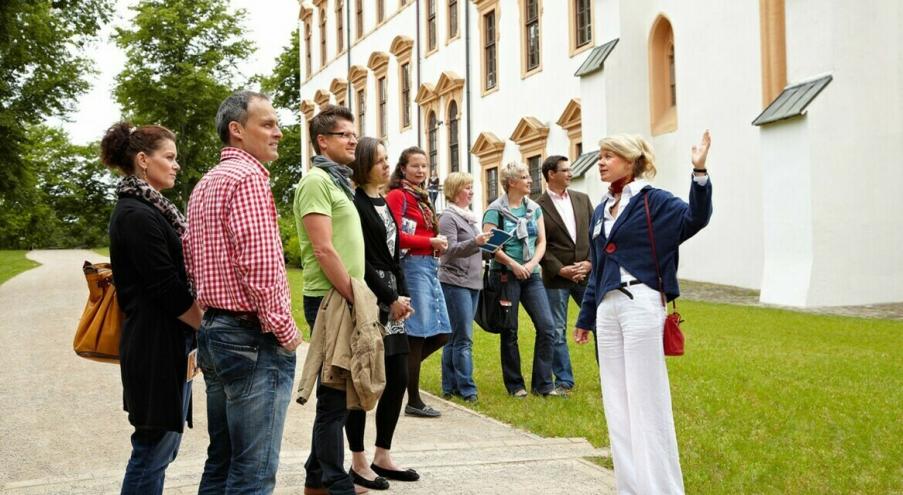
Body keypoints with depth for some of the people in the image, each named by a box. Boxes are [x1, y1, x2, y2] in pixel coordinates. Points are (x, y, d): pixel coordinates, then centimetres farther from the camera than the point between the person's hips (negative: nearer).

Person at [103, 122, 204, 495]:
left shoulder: (149, 209, 15)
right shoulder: (138, 215, -16)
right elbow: (168, 289, -19)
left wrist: (204, 325, 12)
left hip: (169, 342, 10)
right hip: (158, 346, -10)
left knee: (160, 446, 15)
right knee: (154, 448, -3)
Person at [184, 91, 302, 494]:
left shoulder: (205, 183, 18)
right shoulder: (247, 178, -13)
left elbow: (191, 260, 21)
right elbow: (260, 264, -20)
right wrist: (285, 330, -12)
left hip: (214, 330, 10)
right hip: (254, 338, -10)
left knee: (222, 462, 16)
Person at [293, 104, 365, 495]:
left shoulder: (339, 181, 17)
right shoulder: (317, 180, -12)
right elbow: (323, 249, -20)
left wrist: (356, 297, 14)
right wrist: (354, 298, -17)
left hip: (344, 300, 10)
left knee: (337, 393, 15)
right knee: (335, 395, -3)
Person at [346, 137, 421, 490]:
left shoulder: (383, 203, 16)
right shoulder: (355, 204, -11)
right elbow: (360, 261, -16)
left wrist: (402, 295, 6)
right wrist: (391, 298, -13)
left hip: (391, 299, 9)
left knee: (399, 378, 8)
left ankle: (382, 457, 18)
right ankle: (359, 463, 7)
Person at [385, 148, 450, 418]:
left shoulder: (421, 197, 19)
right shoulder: (397, 195, -7)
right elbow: (396, 237, -15)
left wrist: (438, 245, 1)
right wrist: (432, 242, -11)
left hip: (429, 266, 9)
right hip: (413, 266, -9)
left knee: (440, 334, 9)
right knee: (417, 334, -4)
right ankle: (414, 401, 5)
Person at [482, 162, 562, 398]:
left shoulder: (534, 208, 11)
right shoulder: (496, 210, -4)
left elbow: (542, 242, 8)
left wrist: (531, 264, -9)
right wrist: (513, 264, -16)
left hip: (531, 274, 5)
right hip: (505, 275, -5)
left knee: (547, 326, -5)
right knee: (509, 331, 3)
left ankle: (543, 384, 3)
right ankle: (515, 385, 14)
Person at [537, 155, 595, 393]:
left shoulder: (582, 199, 9)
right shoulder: (538, 207, -5)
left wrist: (590, 262, -5)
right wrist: (561, 270, -13)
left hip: (586, 273, 4)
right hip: (556, 277, -3)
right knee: (557, 332, 3)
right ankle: (564, 380, 13)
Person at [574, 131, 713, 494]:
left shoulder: (653, 200, -4)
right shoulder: (601, 210, 16)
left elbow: (695, 219, -21)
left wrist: (699, 172, -33)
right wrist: (586, 317, 22)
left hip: (641, 305, -8)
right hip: (607, 309, 8)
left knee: (647, 400, -5)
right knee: (616, 403, 10)